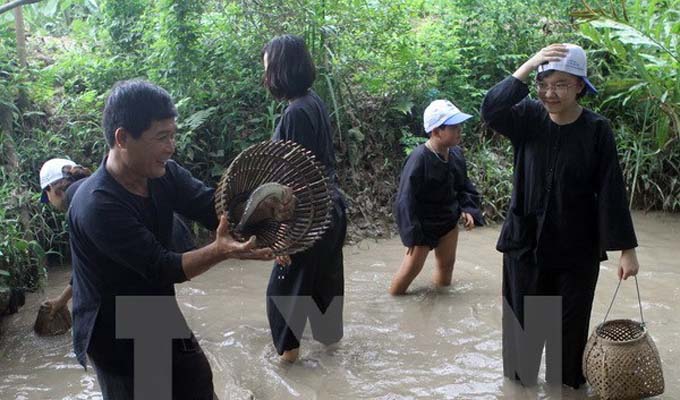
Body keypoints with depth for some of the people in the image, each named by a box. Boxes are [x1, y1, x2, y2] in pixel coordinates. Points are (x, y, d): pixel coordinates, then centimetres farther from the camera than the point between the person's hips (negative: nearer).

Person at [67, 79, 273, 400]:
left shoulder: (164, 175, -8)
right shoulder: (96, 205, -30)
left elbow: (215, 208, -14)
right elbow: (162, 268, -31)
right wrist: (221, 251, -46)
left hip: (162, 318, 7)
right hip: (116, 337, -7)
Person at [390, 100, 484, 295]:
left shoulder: (456, 154, -6)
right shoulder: (419, 158, -27)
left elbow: (463, 186, 10)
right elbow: (406, 198, -24)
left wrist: (468, 209, -7)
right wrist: (412, 233, -24)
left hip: (448, 220, 7)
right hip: (423, 224, -6)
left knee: (447, 263, 17)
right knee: (413, 266, 0)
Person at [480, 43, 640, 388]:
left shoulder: (596, 130, -9)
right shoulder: (529, 117, -4)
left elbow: (611, 191, -9)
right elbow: (491, 111, -23)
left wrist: (627, 249, -9)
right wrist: (528, 66, -28)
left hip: (577, 249, -1)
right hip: (525, 243, 2)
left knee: (571, 325, 10)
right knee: (522, 321, 13)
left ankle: (568, 385, 29)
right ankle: (519, 381, 32)